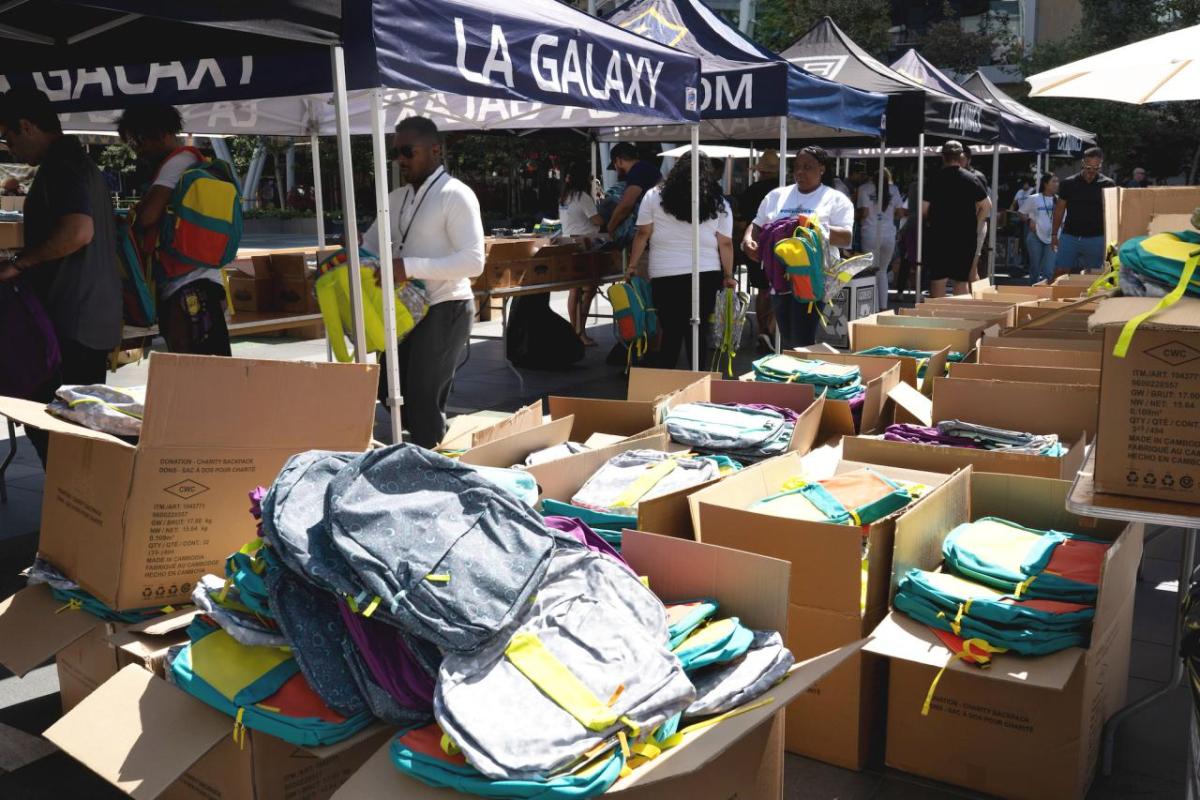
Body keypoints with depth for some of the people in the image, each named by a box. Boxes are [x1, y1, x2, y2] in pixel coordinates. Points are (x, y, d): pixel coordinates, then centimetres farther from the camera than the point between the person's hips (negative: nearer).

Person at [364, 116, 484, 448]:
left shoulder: (456, 196, -13)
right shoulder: (397, 199, 12)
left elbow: (473, 261, -22)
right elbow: (370, 244, 19)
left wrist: (411, 266, -28)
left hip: (445, 310, -8)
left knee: (423, 399, -4)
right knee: (394, 389, 14)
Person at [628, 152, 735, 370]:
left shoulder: (654, 196, 3)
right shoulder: (718, 203, 5)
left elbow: (643, 234, 4)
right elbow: (725, 244, 5)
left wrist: (633, 265, 12)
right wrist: (728, 276, 13)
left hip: (664, 277, 0)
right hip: (706, 276, 1)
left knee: (671, 332, 7)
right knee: (698, 332, 7)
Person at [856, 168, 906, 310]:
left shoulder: (864, 188, -5)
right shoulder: (893, 189, 6)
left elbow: (864, 213, -10)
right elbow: (900, 213, 7)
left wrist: (859, 219, 10)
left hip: (871, 235, -3)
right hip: (889, 235, 3)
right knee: (882, 271, 15)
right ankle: (883, 307, 13)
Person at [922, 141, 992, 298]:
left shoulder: (934, 179, -5)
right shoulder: (971, 179, 0)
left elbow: (923, 209, -5)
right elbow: (987, 206, 2)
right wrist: (974, 224, 13)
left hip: (939, 236, -2)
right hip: (966, 237, 2)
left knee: (938, 279, 3)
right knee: (962, 280, 9)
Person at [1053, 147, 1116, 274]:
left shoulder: (1107, 185, 1)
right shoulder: (1068, 183, 2)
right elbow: (1060, 209, 9)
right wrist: (1054, 234, 6)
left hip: (1095, 238, 0)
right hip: (1069, 236, 0)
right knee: (1060, 272, -4)